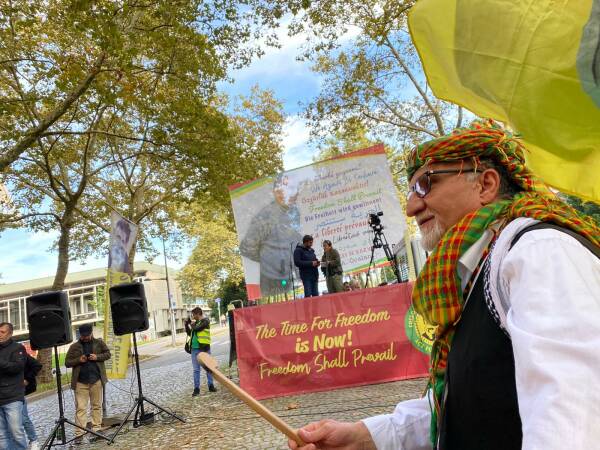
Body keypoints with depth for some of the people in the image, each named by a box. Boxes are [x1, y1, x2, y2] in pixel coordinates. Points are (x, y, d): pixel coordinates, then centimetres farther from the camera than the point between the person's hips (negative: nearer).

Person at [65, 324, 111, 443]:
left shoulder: (99, 343, 5)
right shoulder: (74, 346, 3)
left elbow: (108, 354, 8)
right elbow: (67, 362, 4)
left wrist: (97, 357, -9)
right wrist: (79, 360, -13)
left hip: (96, 380, 1)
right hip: (80, 382, -1)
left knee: (97, 406, 7)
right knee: (80, 408, -2)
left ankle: (96, 429, 15)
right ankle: (79, 433, 0)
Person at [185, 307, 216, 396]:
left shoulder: (205, 321, -7)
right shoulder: (196, 322, 14)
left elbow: (196, 329, -19)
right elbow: (190, 334, 22)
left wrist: (191, 324, 0)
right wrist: (187, 326, 10)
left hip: (204, 348, -6)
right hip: (195, 348, 6)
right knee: (196, 369, 6)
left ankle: (211, 386, 14)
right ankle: (196, 388, 10)